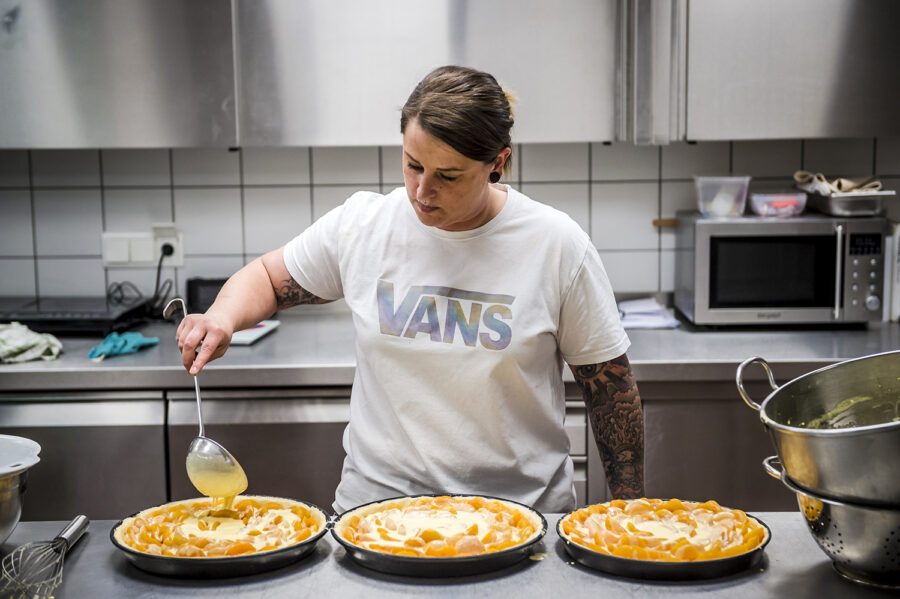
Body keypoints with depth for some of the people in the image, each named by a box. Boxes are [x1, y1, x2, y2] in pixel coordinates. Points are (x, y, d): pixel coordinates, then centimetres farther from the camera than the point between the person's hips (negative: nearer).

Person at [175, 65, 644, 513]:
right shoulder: (359, 225, -1)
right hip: (377, 503, 1)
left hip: (523, 511, 0)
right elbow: (268, 276, 15)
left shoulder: (557, 246, -6)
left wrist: (629, 512, 3)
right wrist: (223, 316, -7)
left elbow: (610, 386, 2)